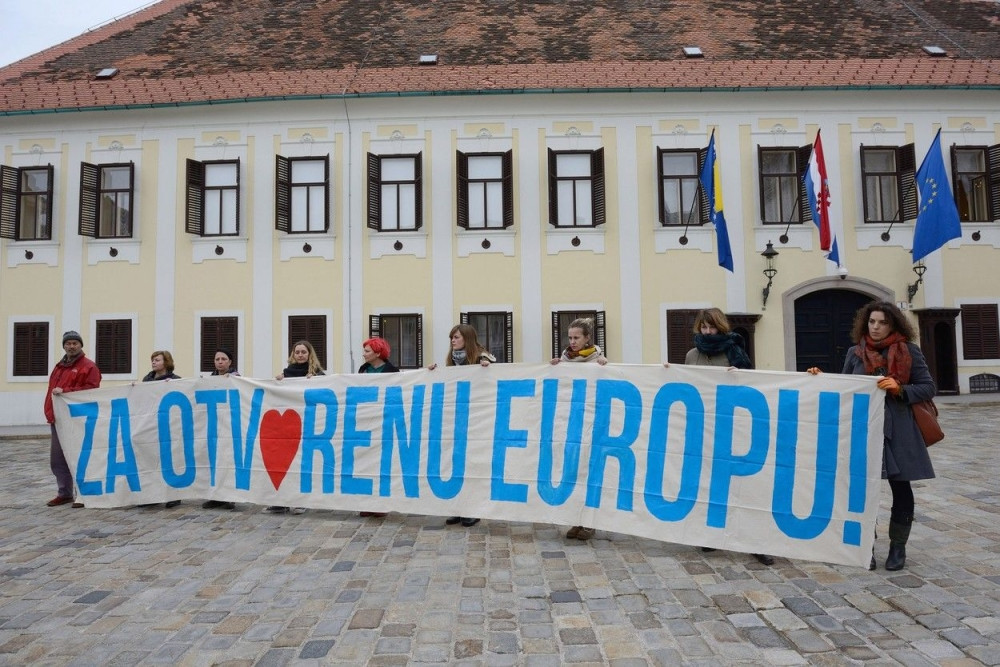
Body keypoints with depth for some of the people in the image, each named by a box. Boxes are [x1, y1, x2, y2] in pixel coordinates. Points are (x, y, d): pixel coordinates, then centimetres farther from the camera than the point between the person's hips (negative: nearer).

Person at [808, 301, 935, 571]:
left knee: (900, 488, 8)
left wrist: (900, 389, -13)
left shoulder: (909, 351, 2)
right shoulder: (855, 353, 8)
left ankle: (898, 547, 26)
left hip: (897, 430, -1)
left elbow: (929, 387, 3)